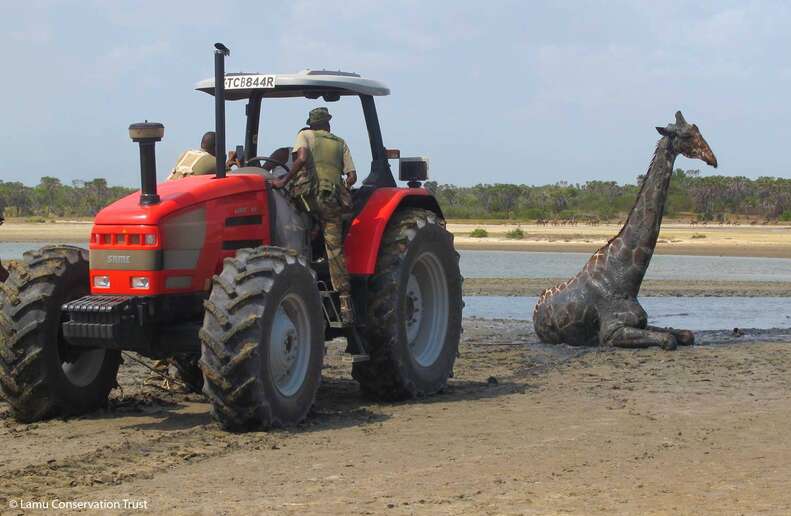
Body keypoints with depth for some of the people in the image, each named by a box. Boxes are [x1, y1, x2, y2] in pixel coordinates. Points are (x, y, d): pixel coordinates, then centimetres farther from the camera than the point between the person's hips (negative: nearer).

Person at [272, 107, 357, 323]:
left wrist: (284, 181, -7)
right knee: (335, 248, 2)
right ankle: (345, 303, -4)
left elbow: (302, 159, -10)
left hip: (306, 195, -4)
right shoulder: (340, 143, 21)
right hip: (332, 201, 4)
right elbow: (352, 176, 14)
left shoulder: (305, 135, 11)